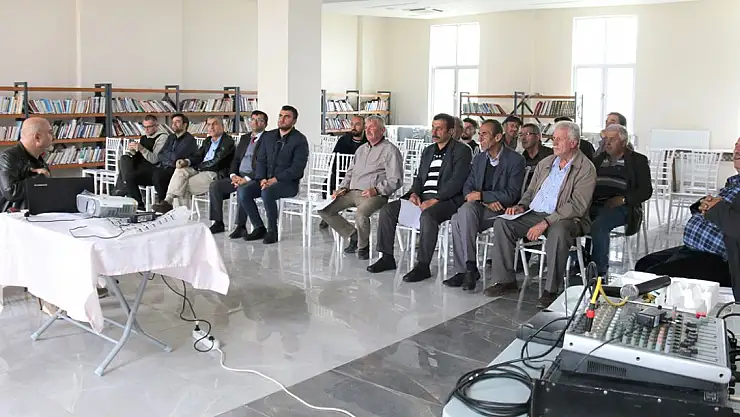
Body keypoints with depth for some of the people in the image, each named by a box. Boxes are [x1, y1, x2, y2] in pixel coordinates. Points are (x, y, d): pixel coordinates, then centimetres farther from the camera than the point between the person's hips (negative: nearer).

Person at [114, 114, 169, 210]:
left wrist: (141, 149, -26)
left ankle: (139, 205, -13)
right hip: (139, 167, 8)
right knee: (124, 159, -15)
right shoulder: (143, 137, 20)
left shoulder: (162, 137, -5)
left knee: (129, 177, -27)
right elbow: (136, 156, 20)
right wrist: (132, 150, -1)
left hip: (151, 170, -8)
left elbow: (154, 159, -15)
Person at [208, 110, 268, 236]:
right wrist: (233, 175, -2)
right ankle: (218, 223, -5)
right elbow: (236, 159, 19)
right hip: (238, 176, 7)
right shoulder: (244, 138, 21)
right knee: (214, 186, -11)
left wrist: (247, 178, -21)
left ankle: (241, 226, -27)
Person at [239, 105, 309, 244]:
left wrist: (275, 179, -20)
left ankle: (272, 230, -17)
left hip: (288, 182, -6)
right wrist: (262, 178, -8)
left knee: (267, 192, -35)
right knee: (242, 191, -19)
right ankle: (259, 228, -7)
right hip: (266, 179, 6)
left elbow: (297, 168, -13)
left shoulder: (300, 140, -5)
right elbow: (261, 160, 11)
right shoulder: (268, 136, 13)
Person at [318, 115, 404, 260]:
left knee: (360, 214, -37)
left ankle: (363, 245, -8)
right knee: (323, 210, -7)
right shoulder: (361, 149, 23)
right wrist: (343, 188, 11)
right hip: (352, 192, 8)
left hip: (375, 195, -7)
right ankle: (353, 235, 5)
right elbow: (350, 172, 29)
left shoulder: (390, 150, -1)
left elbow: (395, 180, -9)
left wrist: (376, 190, -20)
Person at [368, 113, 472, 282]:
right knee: (387, 209, -7)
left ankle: (423, 266, -29)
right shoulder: (427, 151, 22)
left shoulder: (462, 151, -2)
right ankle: (387, 257, -1)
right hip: (422, 197, 8)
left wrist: (435, 200, -20)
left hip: (446, 199, -7)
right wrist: (414, 193, -1)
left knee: (427, 215, -38)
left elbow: (456, 181, -13)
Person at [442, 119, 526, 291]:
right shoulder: (479, 158, 16)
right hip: (480, 207, 6)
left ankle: (467, 269, -23)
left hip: (500, 211, -5)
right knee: (465, 210, -30)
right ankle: (469, 268, -24)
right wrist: (487, 200, -9)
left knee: (459, 219, -30)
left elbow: (512, 195, -11)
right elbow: (468, 187, 10)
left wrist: (481, 195, -14)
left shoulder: (515, 160, -3)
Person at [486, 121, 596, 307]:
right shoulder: (545, 163, 16)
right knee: (501, 223, -15)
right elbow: (530, 191, 24)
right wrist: (521, 206, 1)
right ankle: (505, 280, -11)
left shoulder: (586, 169, -6)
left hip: (564, 219, -6)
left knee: (558, 232, -39)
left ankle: (551, 289, -26)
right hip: (534, 214, 6)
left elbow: (577, 206, -17)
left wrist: (546, 222, -24)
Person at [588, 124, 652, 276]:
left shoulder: (638, 161, 10)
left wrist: (623, 199, -13)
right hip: (595, 205, 5)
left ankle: (600, 271, -24)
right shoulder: (599, 159, 24)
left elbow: (646, 191, 2)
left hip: (621, 207, -4)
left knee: (598, 225, -34)